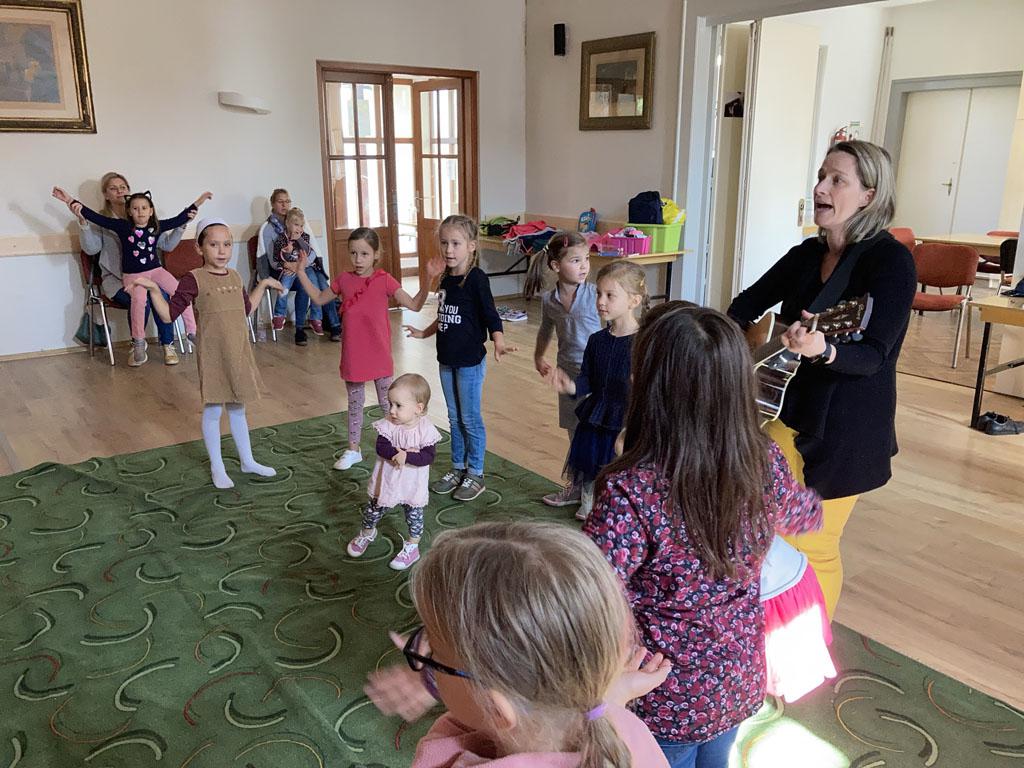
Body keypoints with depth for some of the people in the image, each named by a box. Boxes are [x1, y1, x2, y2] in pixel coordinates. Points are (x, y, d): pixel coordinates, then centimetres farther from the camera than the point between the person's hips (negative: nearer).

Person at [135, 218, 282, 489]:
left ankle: (248, 461, 32)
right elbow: (168, 315, -14)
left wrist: (263, 284, 23)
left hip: (239, 354, 6)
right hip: (213, 355, -6)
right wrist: (153, 289, -27)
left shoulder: (234, 276, 6)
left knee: (238, 409, 19)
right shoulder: (194, 280, -13)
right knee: (213, 411, 7)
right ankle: (217, 468, 21)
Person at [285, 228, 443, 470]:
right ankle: (353, 450, 31)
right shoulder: (344, 280, -1)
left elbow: (414, 305, -14)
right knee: (355, 403, 18)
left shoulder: (384, 281, -11)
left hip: (378, 354, -4)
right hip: (353, 355, 4)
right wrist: (301, 273, 11)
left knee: (387, 403, 10)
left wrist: (429, 279, -26)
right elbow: (319, 298, 16)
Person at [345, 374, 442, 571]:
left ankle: (412, 547, 34)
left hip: (413, 484, -2)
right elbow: (381, 448, -21)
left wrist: (405, 456, -34)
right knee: (374, 509, 20)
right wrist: (399, 453, -33)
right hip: (387, 480, 2)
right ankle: (367, 533, 49)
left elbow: (428, 457, -26)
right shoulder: (388, 425, -15)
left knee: (414, 515, 14)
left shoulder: (426, 430, -21)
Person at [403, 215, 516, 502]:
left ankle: (475, 474, 19)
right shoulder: (446, 278, 6)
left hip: (470, 361, -7)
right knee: (454, 418, 17)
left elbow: (490, 316, -19)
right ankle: (457, 468, 31)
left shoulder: (476, 279, -16)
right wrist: (424, 333, 30)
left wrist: (499, 342, -35)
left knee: (470, 419, 4)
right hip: (447, 360, 7)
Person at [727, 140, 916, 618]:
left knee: (809, 547, 4)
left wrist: (823, 351, -41)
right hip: (785, 412, 6)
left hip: (842, 429, -6)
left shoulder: (890, 261, -15)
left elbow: (873, 356, -23)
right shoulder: (806, 254, 5)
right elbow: (747, 305, 17)